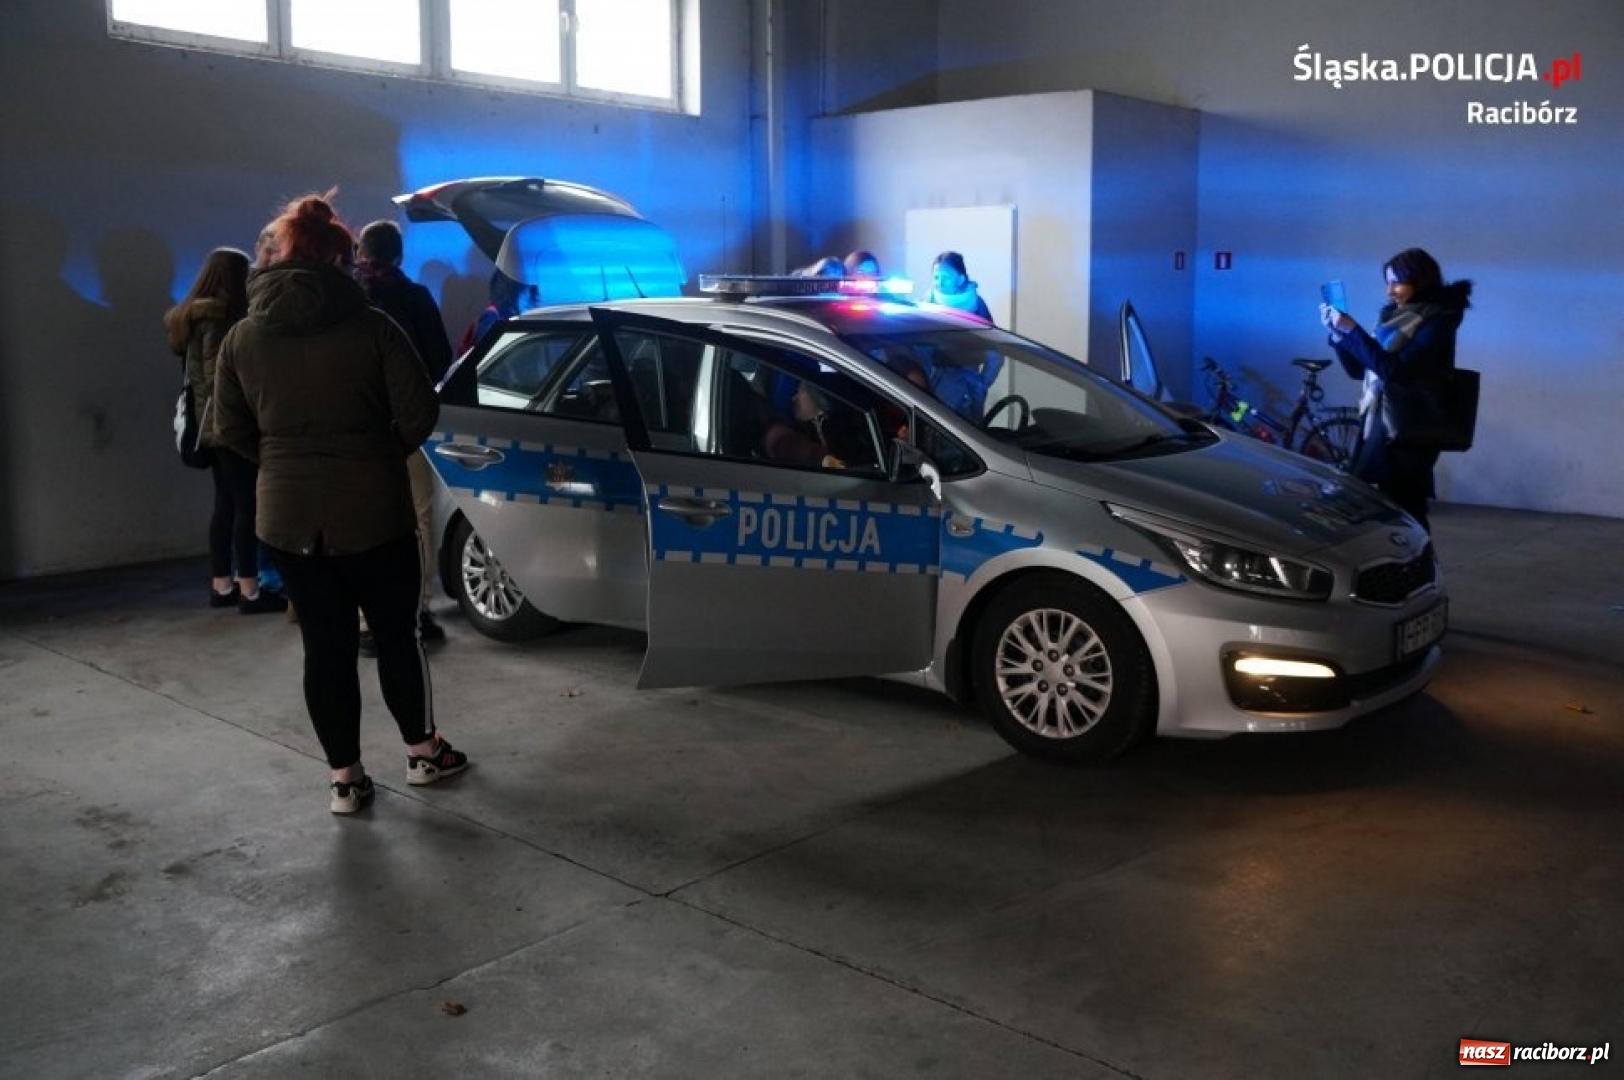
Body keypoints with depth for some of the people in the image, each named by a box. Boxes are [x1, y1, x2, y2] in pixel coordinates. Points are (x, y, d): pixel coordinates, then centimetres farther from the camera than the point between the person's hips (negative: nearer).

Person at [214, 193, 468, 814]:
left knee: (324, 645, 10)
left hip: (288, 515, 3)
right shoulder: (370, 327, -10)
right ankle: (422, 751, 27)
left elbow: (230, 431, 5)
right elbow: (420, 413, -11)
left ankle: (344, 777, 17)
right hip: (373, 510, -2)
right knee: (395, 633, 14)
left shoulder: (242, 337, 1)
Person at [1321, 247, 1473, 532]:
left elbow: (1395, 369, -22)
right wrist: (1337, 333, 0)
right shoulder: (1393, 316, 12)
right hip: (1379, 425, 7)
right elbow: (1359, 368, 15)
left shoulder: (1436, 323, -10)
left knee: (1404, 512, -6)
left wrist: (1352, 330, -21)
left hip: (1409, 433, -7)